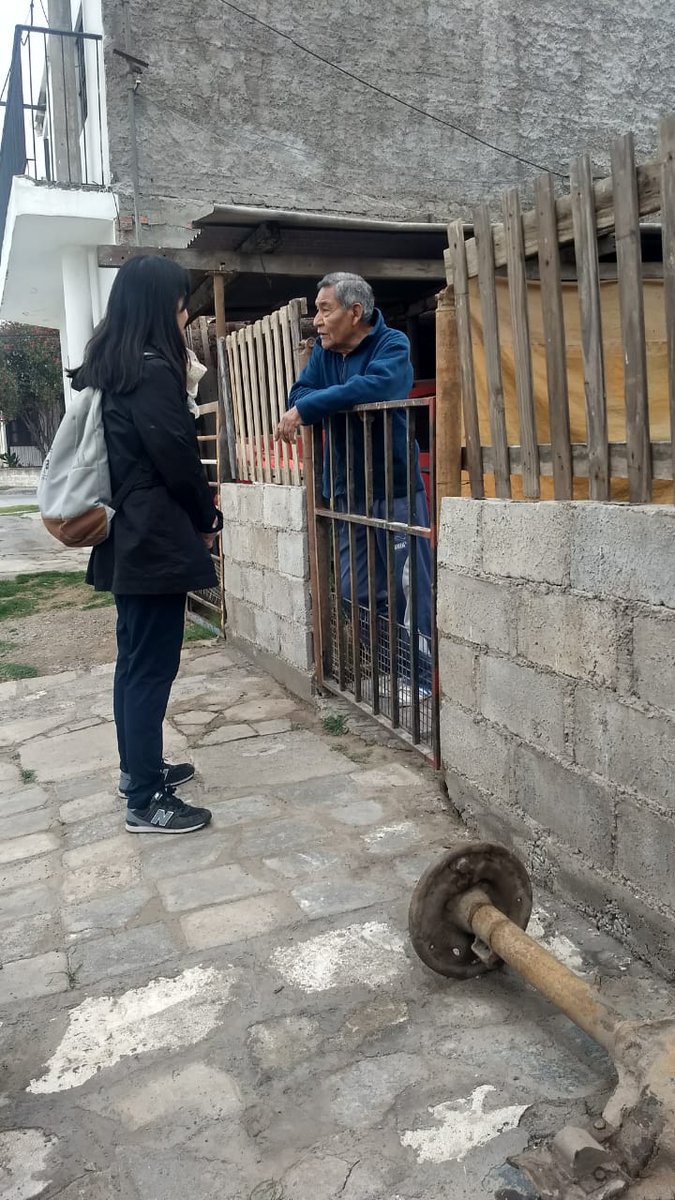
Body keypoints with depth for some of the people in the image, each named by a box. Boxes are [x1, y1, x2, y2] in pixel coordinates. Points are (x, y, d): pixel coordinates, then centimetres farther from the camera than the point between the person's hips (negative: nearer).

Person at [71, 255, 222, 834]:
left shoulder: (109, 364, 14)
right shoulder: (151, 368, -15)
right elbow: (176, 457, -16)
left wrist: (196, 511, 15)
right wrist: (207, 519, 0)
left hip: (124, 537, 10)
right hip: (155, 540, -10)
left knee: (134, 659, 17)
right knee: (152, 667, -5)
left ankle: (138, 768, 30)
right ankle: (146, 802, 3)